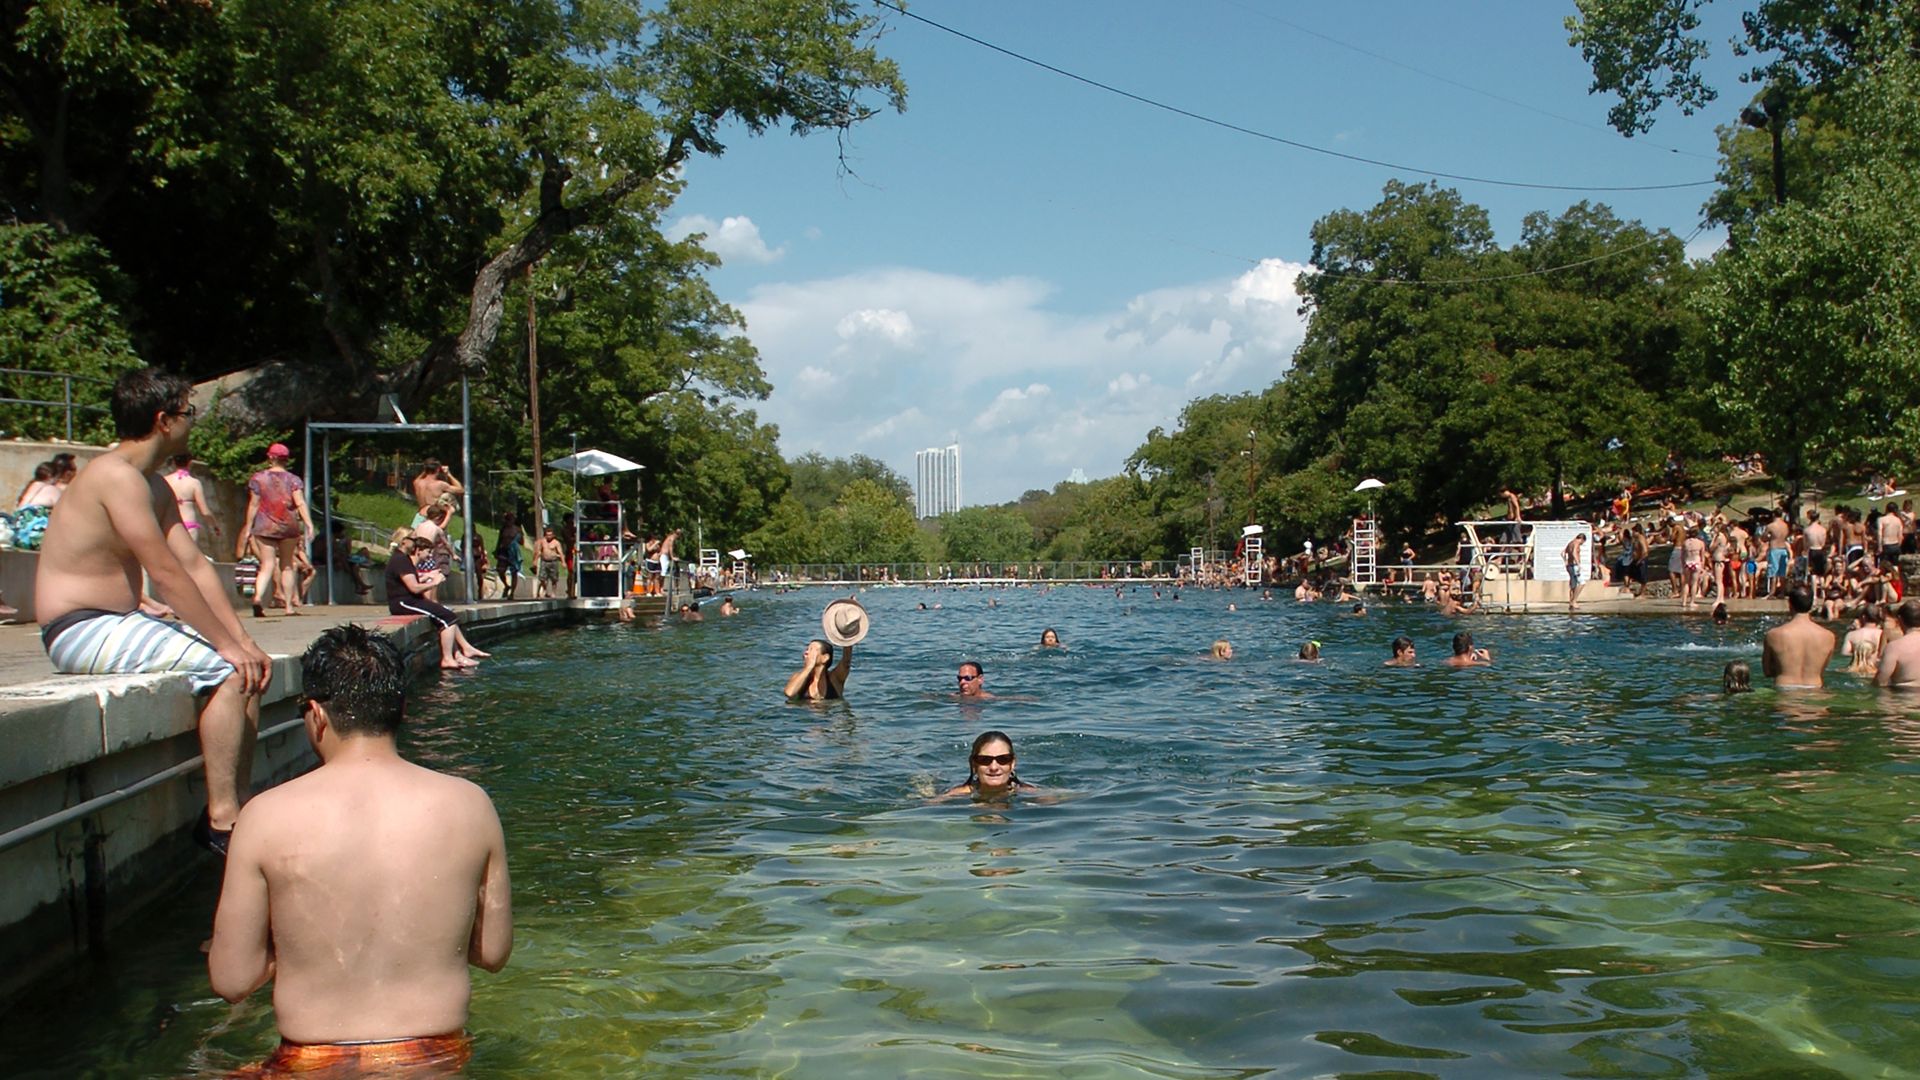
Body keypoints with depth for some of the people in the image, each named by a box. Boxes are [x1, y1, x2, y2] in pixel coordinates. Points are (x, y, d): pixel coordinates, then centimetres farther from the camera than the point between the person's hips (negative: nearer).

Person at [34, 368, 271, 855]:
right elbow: (166, 575, -23)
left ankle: (235, 809, 2)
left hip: (120, 626, 10)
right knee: (227, 669, -22)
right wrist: (229, 644, -21)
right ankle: (222, 824, -19)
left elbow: (197, 567, 9)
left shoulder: (157, 488, 14)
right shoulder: (117, 476, -18)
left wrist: (244, 641, 0)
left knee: (245, 666, 2)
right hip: (83, 630, -10)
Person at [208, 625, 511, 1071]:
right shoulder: (470, 804, -4)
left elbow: (231, 980, -4)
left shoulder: (268, 816, -10)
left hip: (316, 1065, -3)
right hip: (437, 1060, 3)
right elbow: (494, 952, 4)